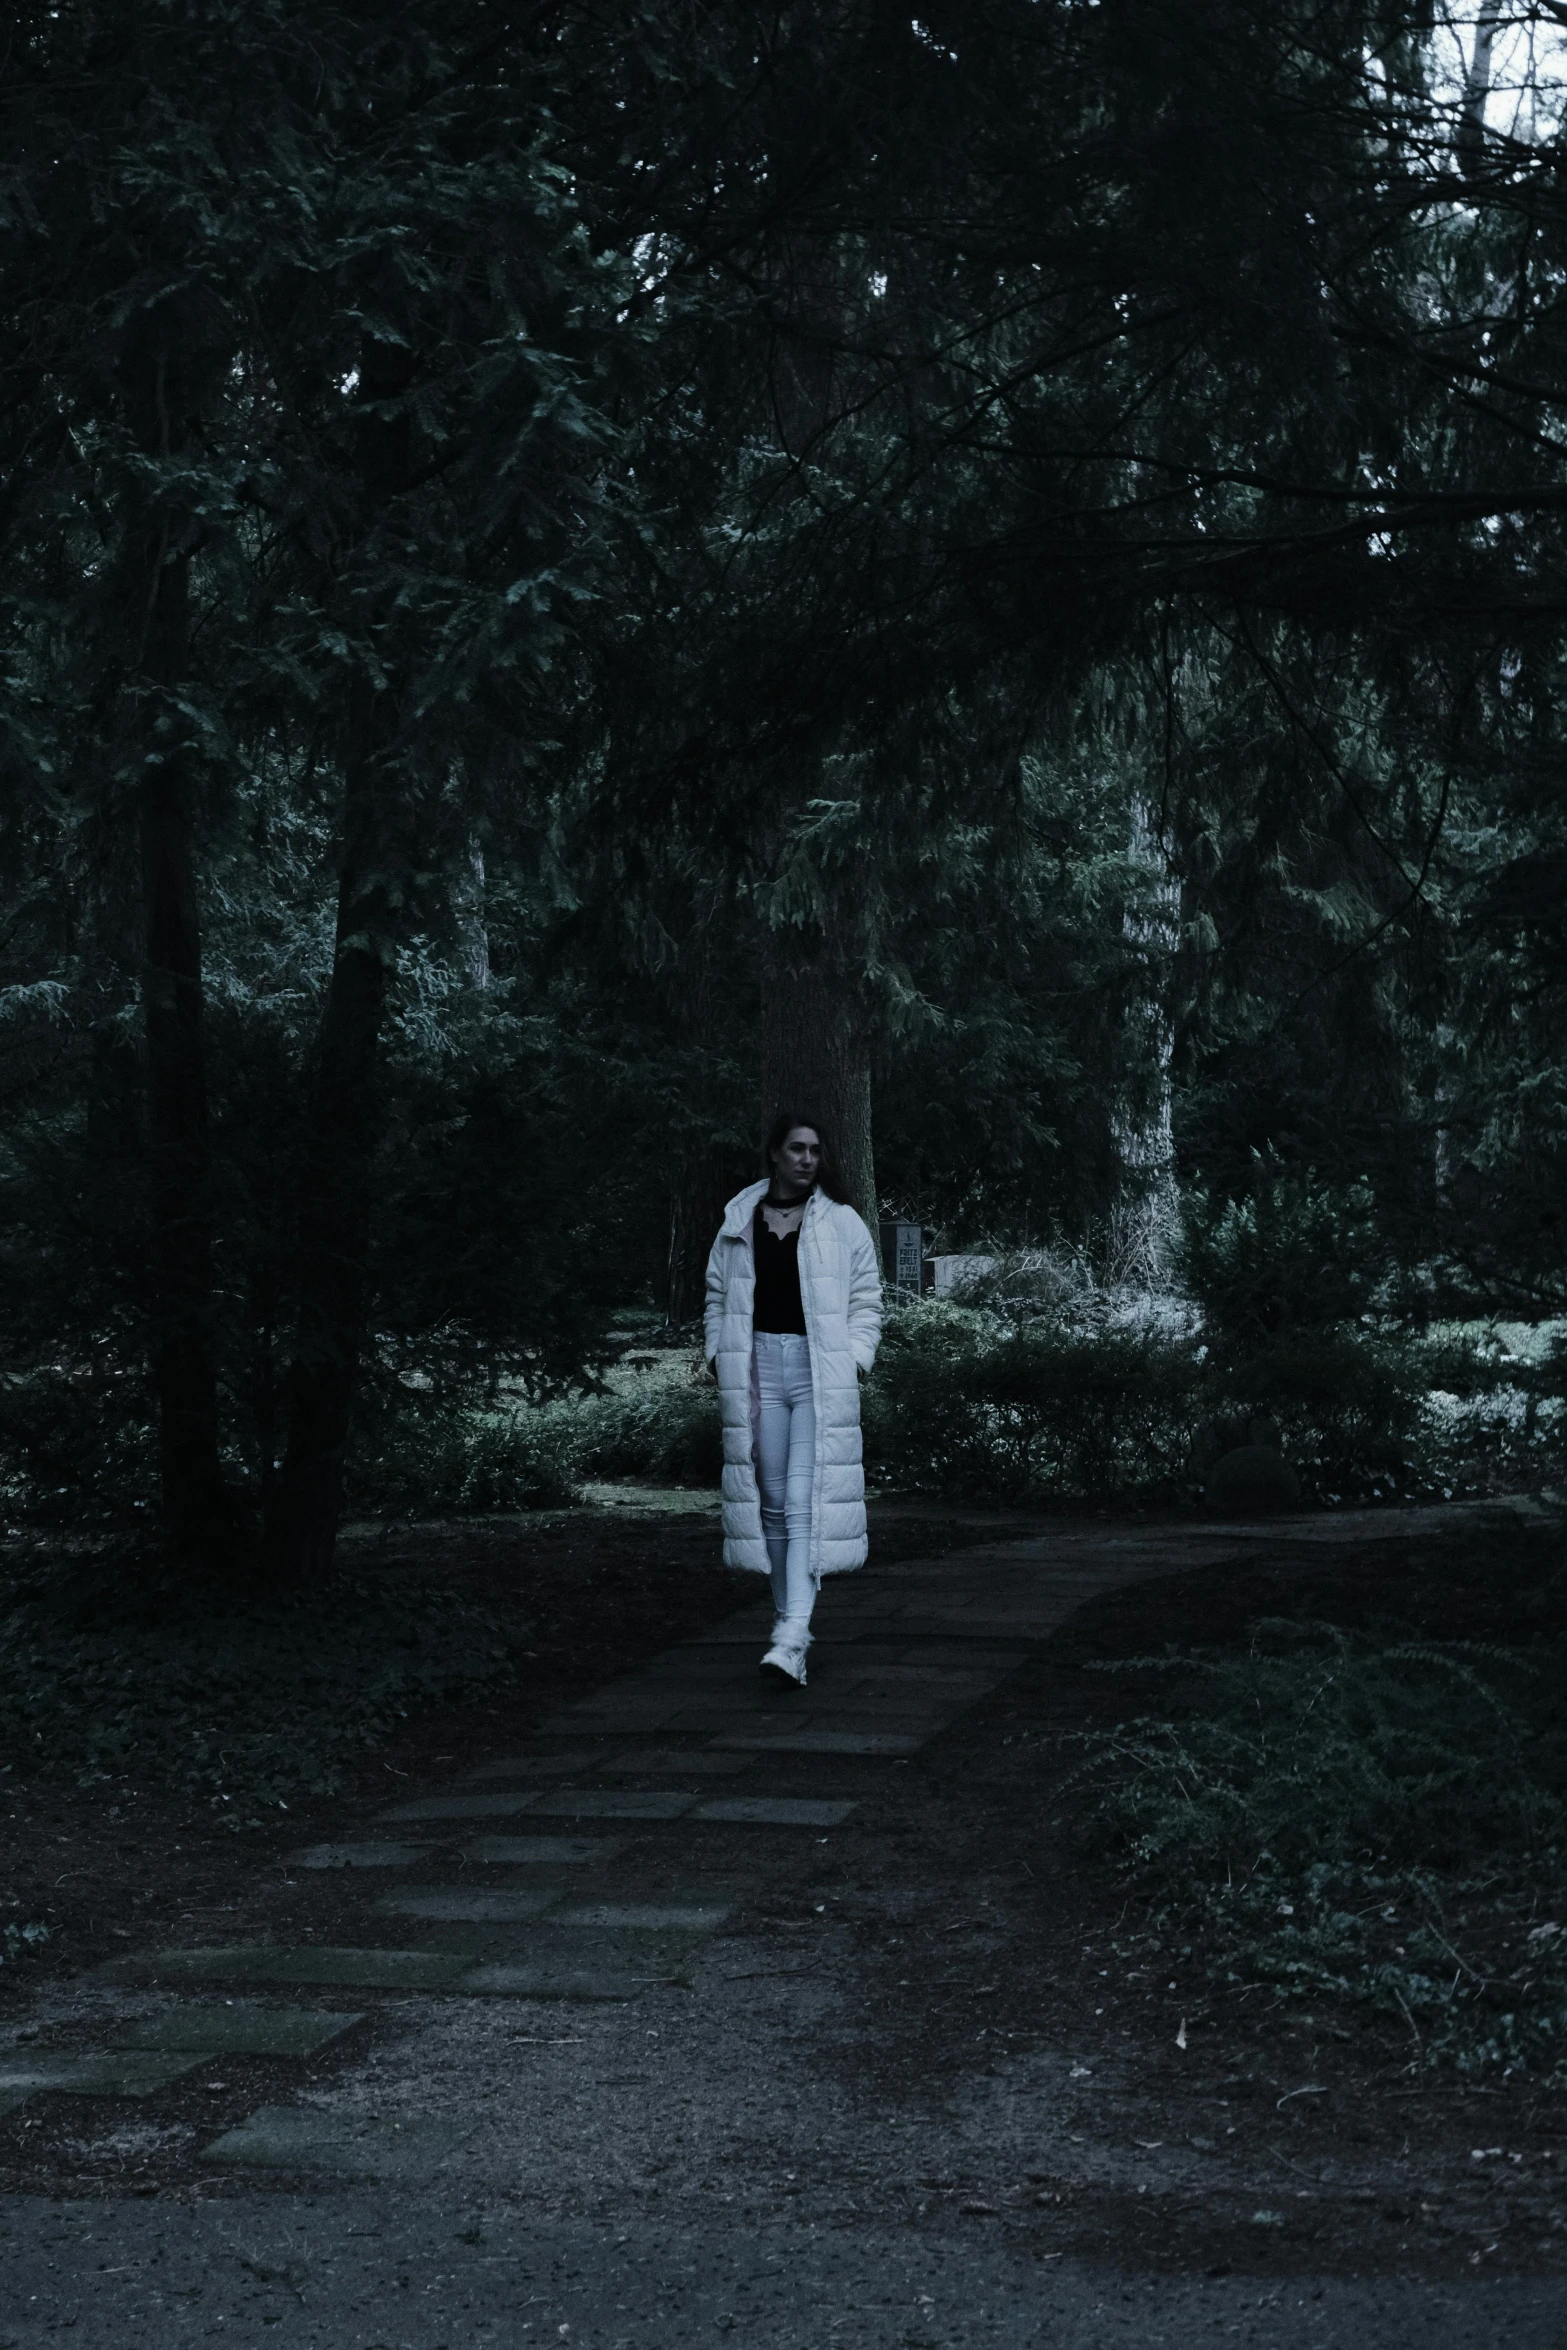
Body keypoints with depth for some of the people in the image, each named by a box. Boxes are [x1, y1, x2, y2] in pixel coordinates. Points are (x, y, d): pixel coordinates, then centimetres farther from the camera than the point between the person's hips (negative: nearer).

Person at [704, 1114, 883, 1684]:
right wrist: (721, 1358, 5)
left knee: (805, 1501, -13)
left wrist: (851, 1361, -4)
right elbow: (719, 1296, 16)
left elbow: (866, 1304, 8)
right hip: (758, 1367, 3)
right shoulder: (740, 1221, 10)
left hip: (820, 1372, -3)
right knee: (772, 1499, 6)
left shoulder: (841, 1224, 5)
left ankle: (792, 1640, -21)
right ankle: (785, 1614, 18)